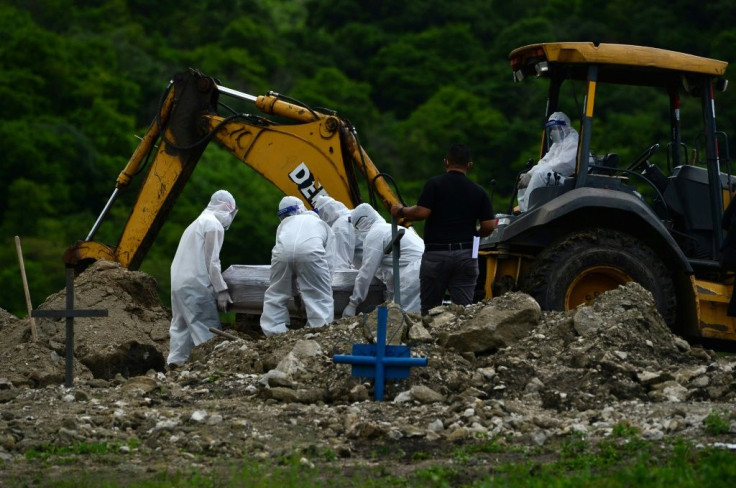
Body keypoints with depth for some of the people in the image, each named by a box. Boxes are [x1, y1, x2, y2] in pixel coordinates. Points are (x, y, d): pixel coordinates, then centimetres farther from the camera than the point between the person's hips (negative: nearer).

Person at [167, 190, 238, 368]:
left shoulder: (199, 222, 23)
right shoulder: (214, 225, -7)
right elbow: (212, 262, -12)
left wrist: (217, 286, 26)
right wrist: (221, 290, -11)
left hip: (178, 282, 10)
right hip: (195, 285, -9)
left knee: (181, 325, 13)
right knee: (208, 328, -9)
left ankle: (175, 363, 11)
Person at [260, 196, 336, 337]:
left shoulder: (285, 224, 41)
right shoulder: (322, 225, 38)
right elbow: (328, 262, 30)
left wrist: (294, 288, 45)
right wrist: (325, 287, 36)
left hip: (283, 251, 2)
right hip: (310, 251, -1)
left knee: (275, 296, 18)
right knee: (321, 299, 7)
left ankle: (275, 335, 13)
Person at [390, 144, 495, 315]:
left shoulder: (434, 184, -4)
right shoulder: (478, 192, 5)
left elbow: (421, 213, -14)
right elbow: (489, 226, 0)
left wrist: (401, 211, 5)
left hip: (436, 253, -2)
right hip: (466, 255, 2)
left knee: (429, 309, 7)